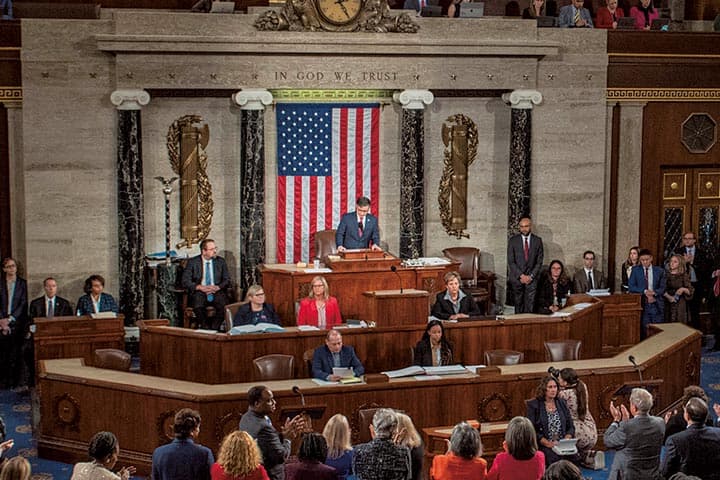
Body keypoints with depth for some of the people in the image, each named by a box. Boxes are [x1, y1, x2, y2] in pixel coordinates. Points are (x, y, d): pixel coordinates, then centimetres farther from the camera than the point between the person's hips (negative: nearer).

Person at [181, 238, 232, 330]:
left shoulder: (221, 261, 12)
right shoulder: (192, 262, 5)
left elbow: (227, 280, 8)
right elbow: (185, 282, -2)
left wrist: (217, 287, -13)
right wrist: (200, 287, -17)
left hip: (216, 292, 2)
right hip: (200, 292, -2)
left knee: (223, 304, -32)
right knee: (198, 304, -36)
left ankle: (214, 329, -21)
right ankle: (206, 329, -22)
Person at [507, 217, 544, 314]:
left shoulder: (537, 240, 5)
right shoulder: (513, 240, 2)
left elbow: (539, 261, 5)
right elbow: (511, 261, -2)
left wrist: (531, 276, -6)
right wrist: (521, 276, -9)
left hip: (532, 277, 0)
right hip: (517, 277, 0)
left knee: (530, 305, -7)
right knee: (518, 303, 2)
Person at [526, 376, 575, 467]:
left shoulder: (562, 403, 16)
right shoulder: (534, 405, 3)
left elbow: (571, 427, 16)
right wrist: (548, 443, -15)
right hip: (543, 446, -4)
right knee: (555, 457, -35)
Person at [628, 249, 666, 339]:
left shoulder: (660, 271, 7)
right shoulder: (635, 270, 6)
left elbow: (662, 288, 6)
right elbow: (631, 287, 0)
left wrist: (653, 293, -14)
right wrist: (644, 291, -14)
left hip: (656, 304, 1)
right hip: (642, 304, -1)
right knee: (644, 331, -4)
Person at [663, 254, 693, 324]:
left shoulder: (684, 276, 2)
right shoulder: (666, 275, 7)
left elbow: (690, 291, 1)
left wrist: (683, 289, -19)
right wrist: (668, 296, -15)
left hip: (680, 305, -1)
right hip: (668, 305, 2)